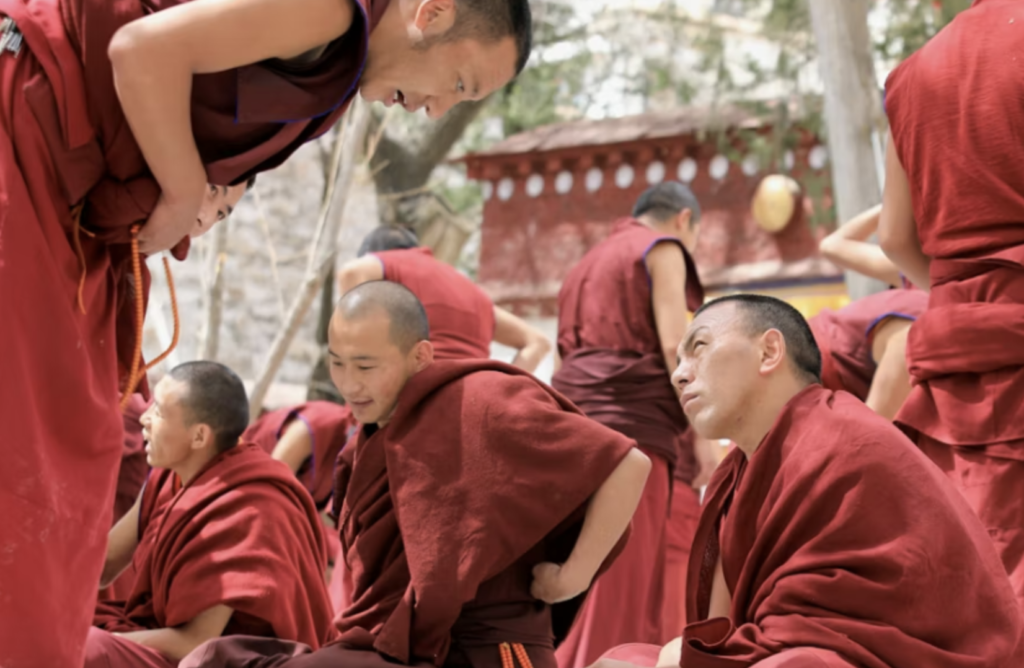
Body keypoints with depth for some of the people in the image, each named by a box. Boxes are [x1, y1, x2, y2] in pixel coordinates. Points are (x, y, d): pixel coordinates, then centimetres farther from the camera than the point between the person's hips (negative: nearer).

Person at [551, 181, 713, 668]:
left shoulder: (587, 263, 29)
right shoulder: (663, 248, 7)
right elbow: (674, 347, -6)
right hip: (633, 423, -7)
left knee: (581, 593, 5)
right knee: (631, 586, -10)